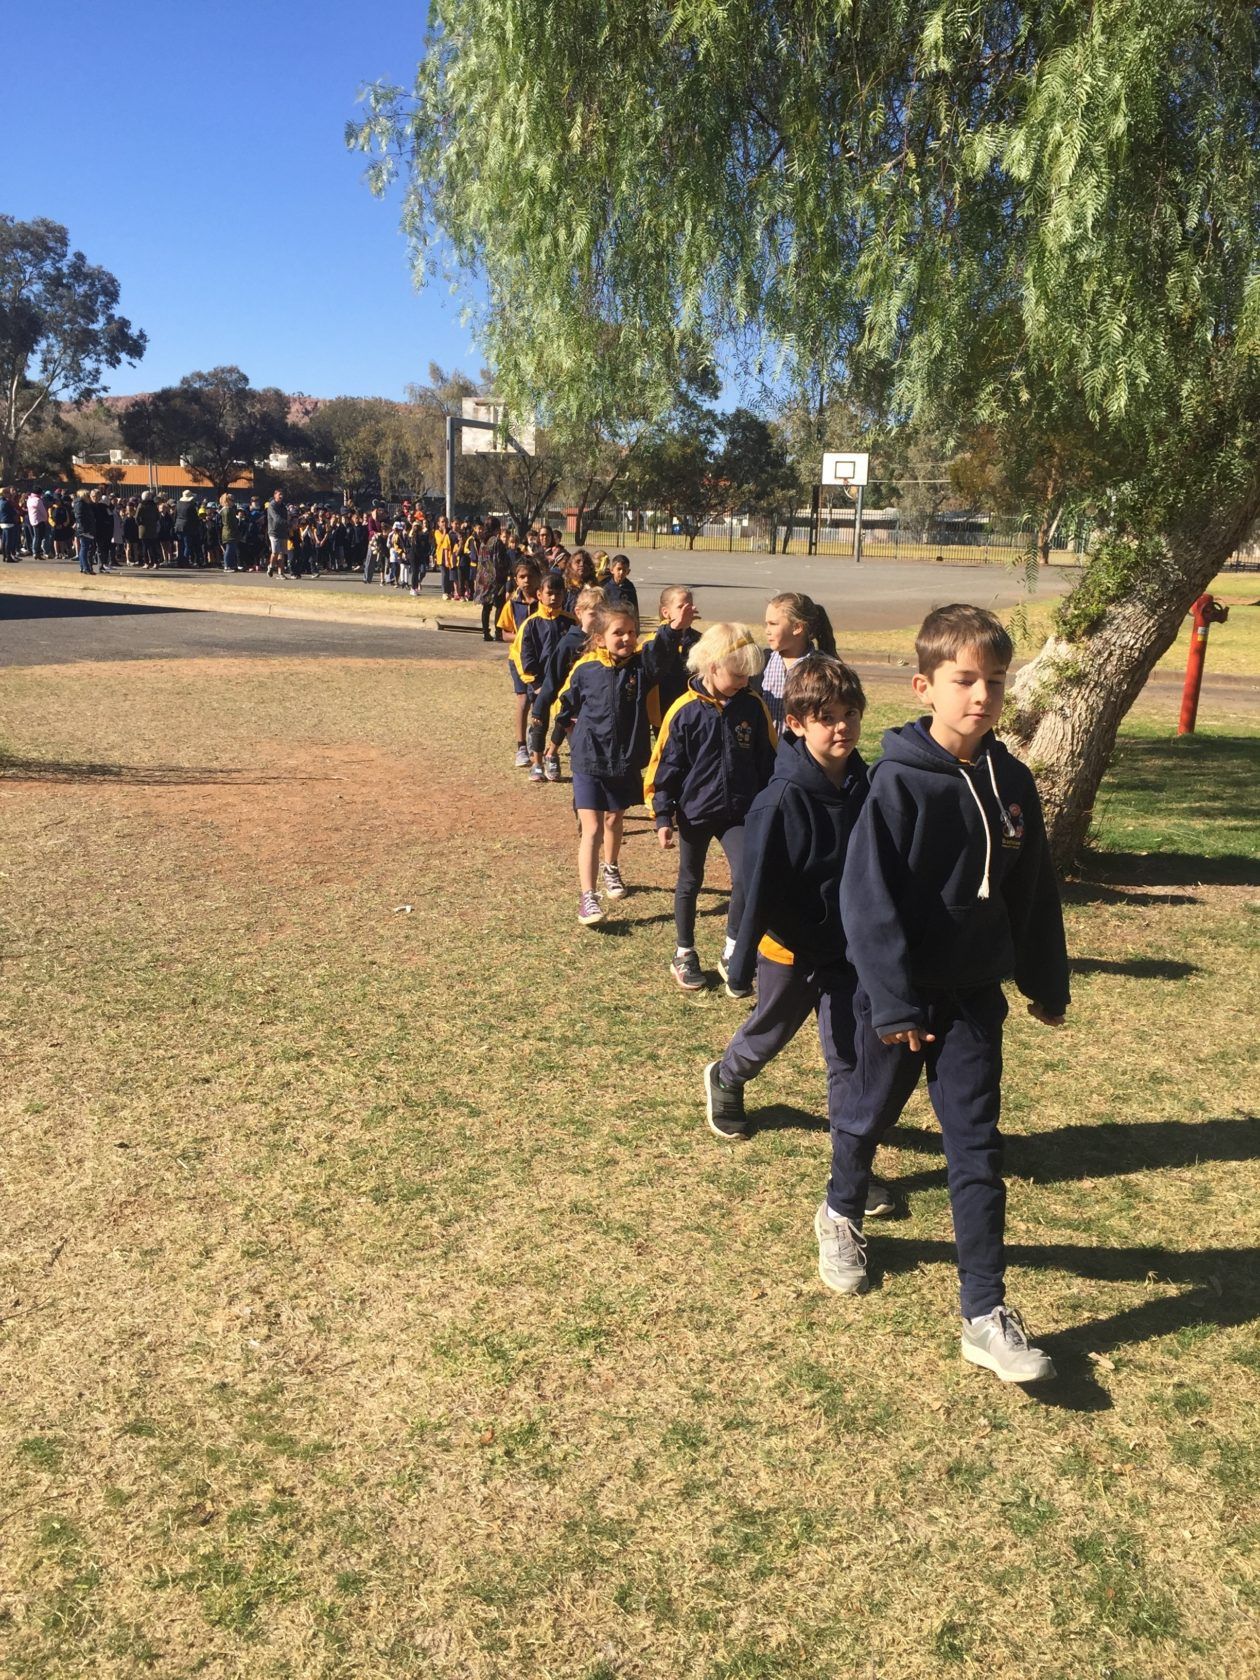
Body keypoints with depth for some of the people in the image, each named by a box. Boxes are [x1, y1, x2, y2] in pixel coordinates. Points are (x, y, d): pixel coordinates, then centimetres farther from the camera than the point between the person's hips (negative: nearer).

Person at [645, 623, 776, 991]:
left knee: (745, 878, -13)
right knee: (689, 883, 14)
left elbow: (768, 761, 5)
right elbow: (665, 764, -7)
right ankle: (684, 954, 30)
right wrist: (663, 815, -8)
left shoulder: (753, 707, -4)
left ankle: (732, 954, 4)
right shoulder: (685, 711, -13)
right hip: (694, 812, -1)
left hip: (739, 812, 1)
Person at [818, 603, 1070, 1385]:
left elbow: (1034, 892, 8)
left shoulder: (1012, 781, -1)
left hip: (975, 996, 4)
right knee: (870, 1115, 17)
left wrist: (1048, 983, 13)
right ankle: (842, 1216, 46)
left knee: (978, 1150, 4)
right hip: (900, 995, -3)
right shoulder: (900, 780, -17)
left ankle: (986, 1313, 11)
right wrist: (893, 1001, -21)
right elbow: (869, 897, -19)